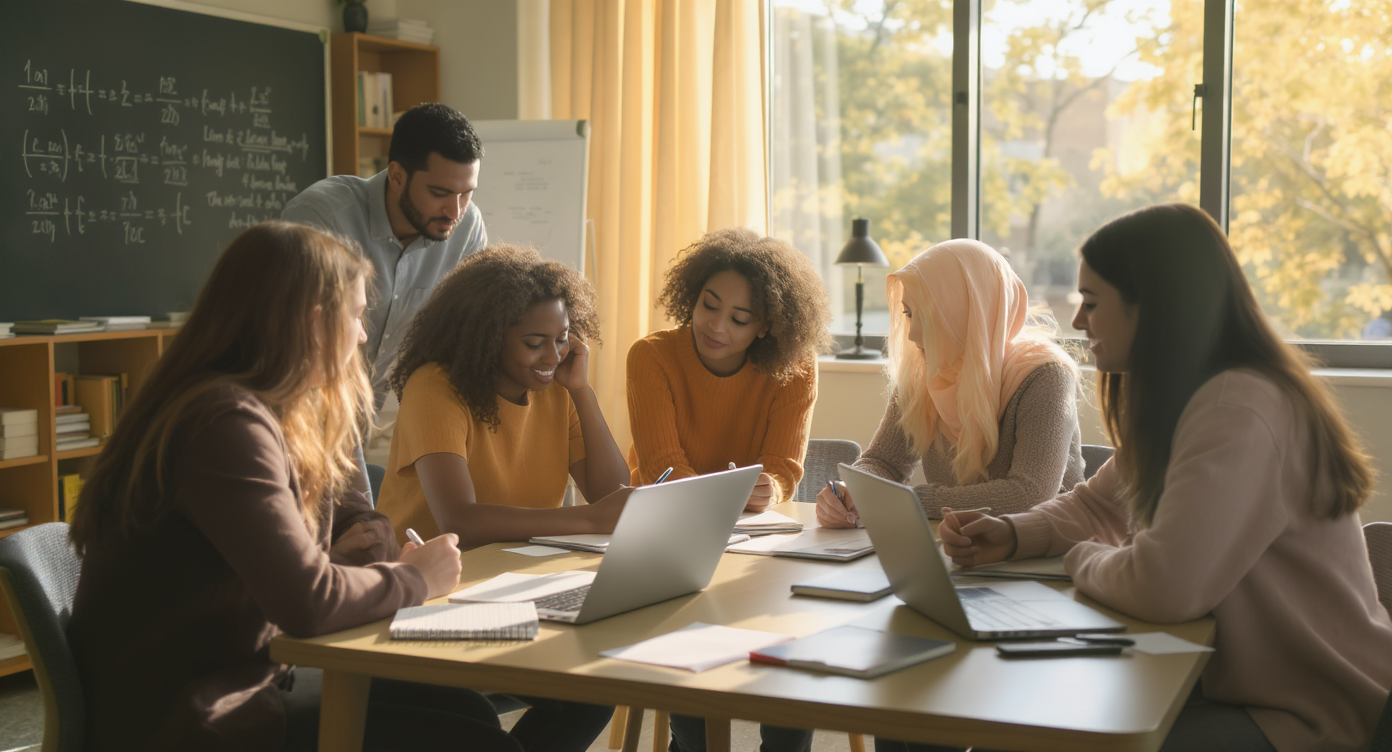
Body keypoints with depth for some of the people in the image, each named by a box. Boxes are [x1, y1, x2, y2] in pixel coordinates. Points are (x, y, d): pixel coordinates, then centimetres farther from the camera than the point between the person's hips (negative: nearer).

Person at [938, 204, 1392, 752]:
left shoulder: (1243, 410, -25)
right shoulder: (1175, 404, 8)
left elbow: (1163, 588, -32)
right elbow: (1096, 506, 20)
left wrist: (1082, 559, -10)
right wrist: (1012, 535, 0)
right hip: (1227, 681, 9)